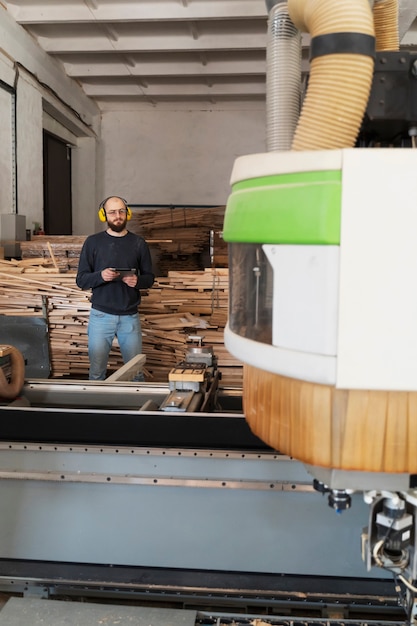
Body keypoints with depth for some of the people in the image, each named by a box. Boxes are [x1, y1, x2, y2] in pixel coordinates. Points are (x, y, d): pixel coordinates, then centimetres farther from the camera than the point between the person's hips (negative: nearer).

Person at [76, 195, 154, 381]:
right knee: (96, 372, 6)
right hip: (101, 315, -1)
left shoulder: (138, 243, 5)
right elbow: (81, 280, 1)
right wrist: (101, 276, -19)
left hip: (130, 316, 1)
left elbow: (149, 277, 10)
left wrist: (138, 281, -13)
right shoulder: (93, 242, 2)